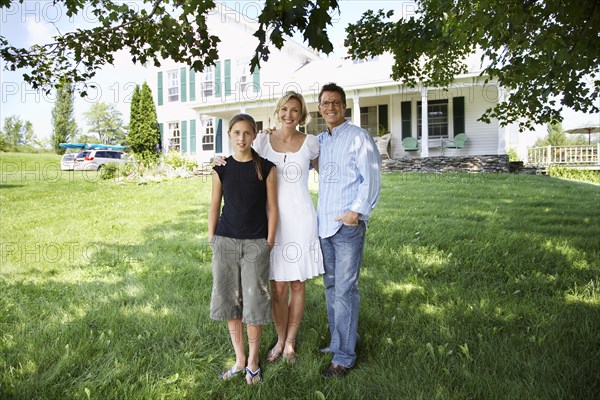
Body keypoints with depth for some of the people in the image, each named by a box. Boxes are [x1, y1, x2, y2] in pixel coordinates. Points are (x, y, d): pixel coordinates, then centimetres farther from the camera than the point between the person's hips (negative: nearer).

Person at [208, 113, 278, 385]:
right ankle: (239, 358, 26)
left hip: (256, 243, -2)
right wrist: (211, 239, 4)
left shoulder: (266, 168, -3)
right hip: (225, 241, 3)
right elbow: (214, 207, 8)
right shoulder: (221, 168, 4)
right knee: (229, 300, 9)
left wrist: (269, 242, -5)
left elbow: (271, 208, -1)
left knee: (254, 301, 3)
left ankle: (253, 360, 23)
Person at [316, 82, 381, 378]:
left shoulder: (358, 137, -6)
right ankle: (339, 341, 30)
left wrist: (357, 211, -16)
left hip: (348, 226, -7)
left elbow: (372, 179, -11)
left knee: (345, 290, -4)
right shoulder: (320, 140, 14)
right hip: (324, 224, 7)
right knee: (331, 287, 15)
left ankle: (344, 356, 6)